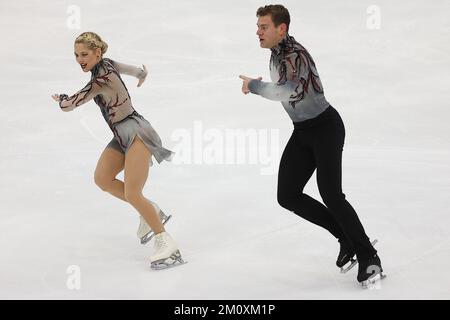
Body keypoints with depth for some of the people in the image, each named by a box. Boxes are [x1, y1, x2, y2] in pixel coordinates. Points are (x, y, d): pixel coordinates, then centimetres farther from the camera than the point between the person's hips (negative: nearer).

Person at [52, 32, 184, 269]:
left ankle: (166, 244, -7)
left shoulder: (101, 80, -22)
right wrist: (141, 74, 48)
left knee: (132, 195, -16)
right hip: (122, 136, 10)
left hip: (135, 133, -10)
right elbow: (138, 71, 24)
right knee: (102, 179, 3)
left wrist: (59, 99, 7)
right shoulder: (107, 64, 5)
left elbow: (69, 104, -17)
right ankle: (151, 211, 13)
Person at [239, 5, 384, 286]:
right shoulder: (276, 53, 5)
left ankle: (368, 255, 1)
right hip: (302, 131, 9)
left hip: (326, 127, -9)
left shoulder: (295, 55, -24)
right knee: (287, 196, 0)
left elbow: (284, 92, -42)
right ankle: (347, 236, 12)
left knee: (330, 194, -17)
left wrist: (253, 85, -29)